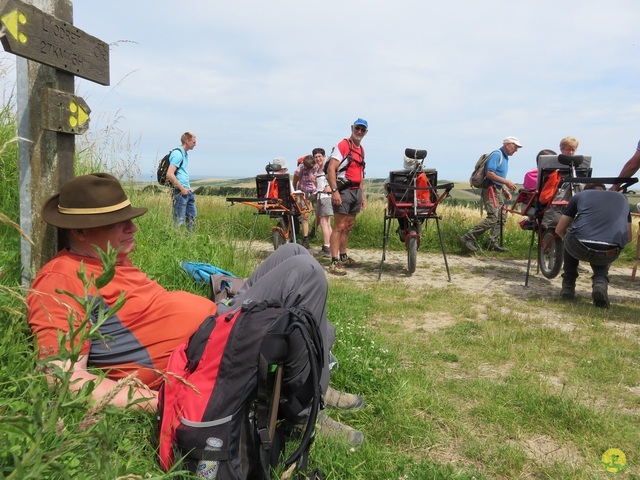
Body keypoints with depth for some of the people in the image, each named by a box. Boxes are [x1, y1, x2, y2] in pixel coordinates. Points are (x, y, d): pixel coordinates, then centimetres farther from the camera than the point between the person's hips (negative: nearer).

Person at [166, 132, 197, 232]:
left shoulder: (185, 154, 15)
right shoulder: (178, 154, -14)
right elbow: (169, 174, -22)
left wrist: (189, 187, 16)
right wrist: (182, 189, -18)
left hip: (187, 191, 10)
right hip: (180, 192, -10)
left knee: (192, 215, 15)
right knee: (179, 220, -4)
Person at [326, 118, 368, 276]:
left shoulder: (361, 150, 18)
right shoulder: (342, 145, -8)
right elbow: (330, 169, -16)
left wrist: (362, 194, 20)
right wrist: (334, 191, -24)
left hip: (356, 191, 8)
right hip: (343, 190, -8)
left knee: (348, 227, 14)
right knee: (339, 227, -10)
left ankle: (343, 257, 25)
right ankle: (334, 262, -10)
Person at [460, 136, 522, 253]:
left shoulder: (505, 157, 21)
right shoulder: (496, 155, -10)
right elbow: (489, 174, -20)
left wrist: (505, 190, 17)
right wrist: (506, 182, -19)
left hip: (498, 190, 10)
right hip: (491, 189, -10)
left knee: (502, 217, 8)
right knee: (493, 217, -18)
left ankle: (493, 243, 11)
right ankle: (468, 237, -16)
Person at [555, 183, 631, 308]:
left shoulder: (580, 195, 22)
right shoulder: (622, 198, 28)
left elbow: (559, 230, 22)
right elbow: (628, 238, 28)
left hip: (580, 248, -1)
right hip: (610, 254, 1)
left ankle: (568, 286, 31)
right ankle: (600, 283, 6)